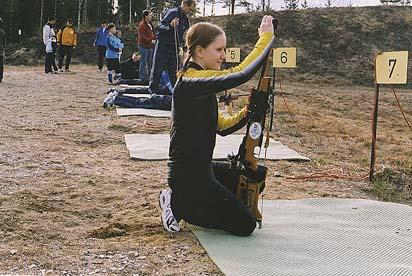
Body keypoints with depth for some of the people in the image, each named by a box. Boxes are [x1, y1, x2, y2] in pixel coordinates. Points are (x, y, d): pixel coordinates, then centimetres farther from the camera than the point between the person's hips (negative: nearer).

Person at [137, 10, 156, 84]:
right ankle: (143, 79, -2)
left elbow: (153, 34, 25)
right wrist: (150, 41, -20)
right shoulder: (142, 25, -13)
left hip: (150, 46, 9)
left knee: (150, 63, 13)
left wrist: (154, 39, 6)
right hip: (144, 46, -9)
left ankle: (148, 78, 21)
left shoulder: (150, 25, 16)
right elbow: (142, 37, -19)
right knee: (143, 63, -5)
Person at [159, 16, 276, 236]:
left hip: (201, 168, 10)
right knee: (245, 225, -4)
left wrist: (247, 112, -5)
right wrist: (266, 37, -22)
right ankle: (179, 205, 1)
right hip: (188, 176, -10)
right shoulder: (191, 81, -21)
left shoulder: (200, 82, 12)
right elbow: (241, 75, -33)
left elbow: (222, 126, 12)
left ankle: (182, 200, 15)